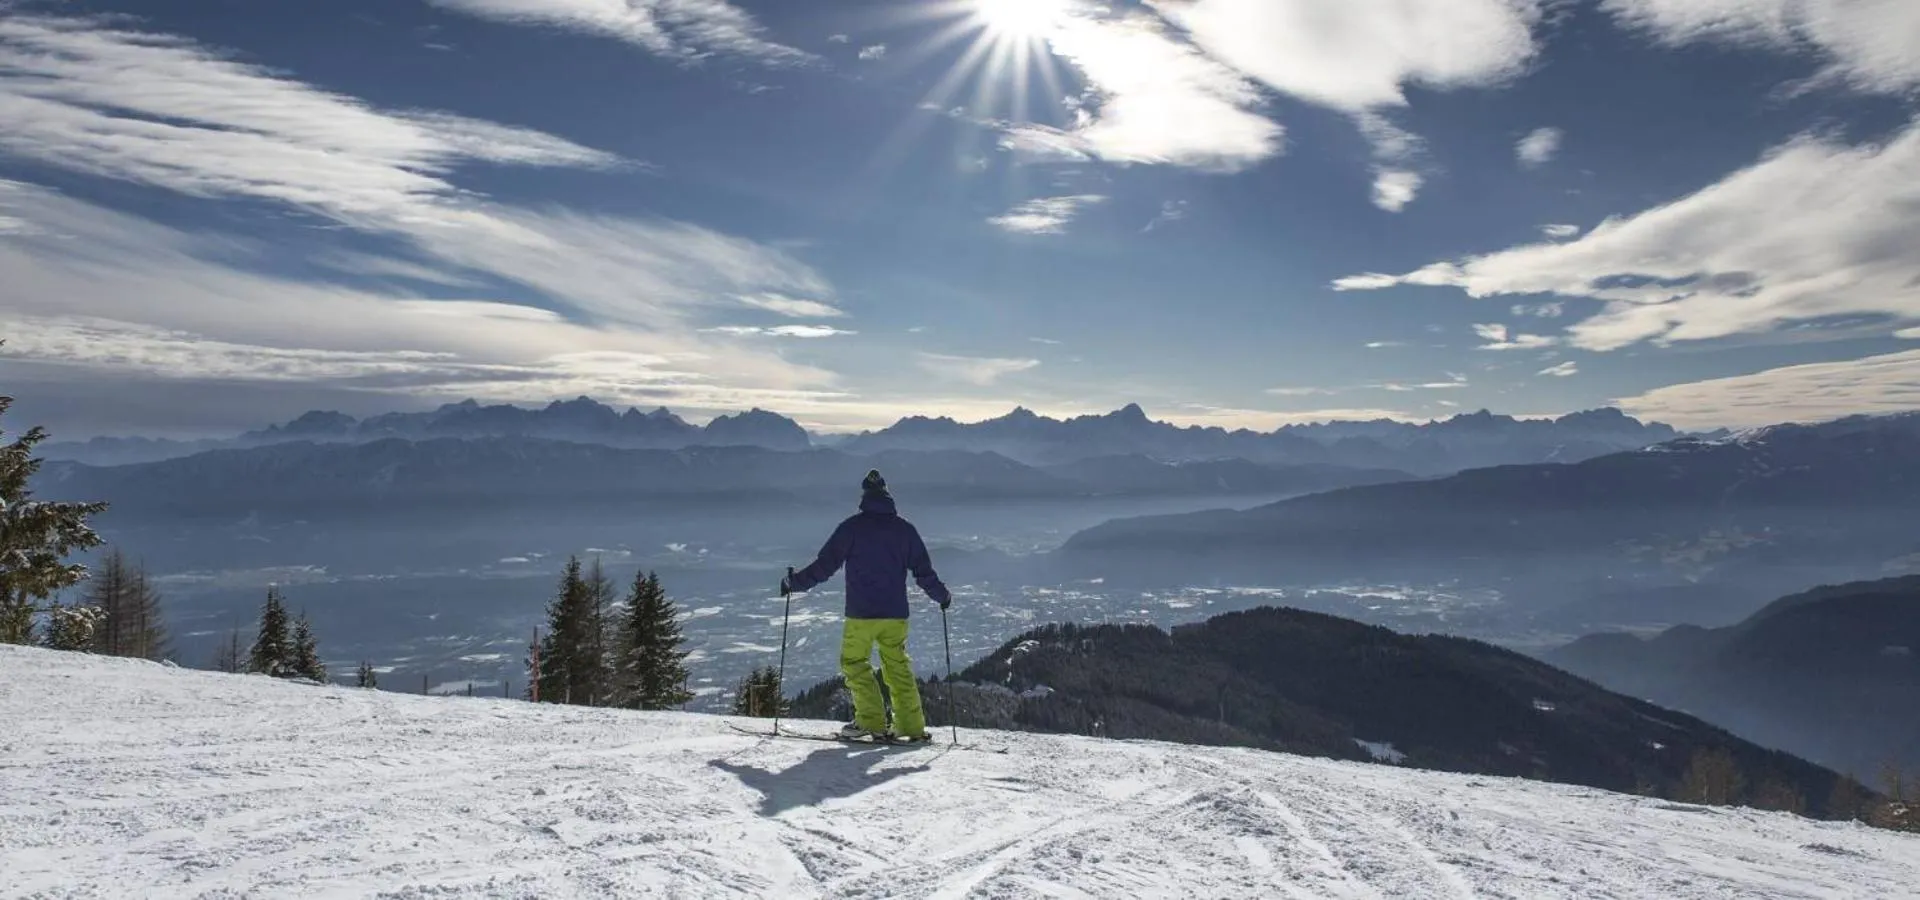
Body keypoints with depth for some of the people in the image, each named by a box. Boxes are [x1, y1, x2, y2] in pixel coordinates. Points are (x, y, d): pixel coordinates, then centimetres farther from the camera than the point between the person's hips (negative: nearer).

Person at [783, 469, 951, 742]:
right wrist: (943, 596, 24)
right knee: (898, 666, 14)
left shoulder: (852, 527, -5)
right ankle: (912, 725, 11)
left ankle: (871, 722, 2)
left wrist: (794, 583, 8)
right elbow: (924, 571, 8)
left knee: (854, 663, 10)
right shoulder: (904, 528, 5)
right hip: (896, 612, 4)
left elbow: (825, 565, -5)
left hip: (861, 613, -4)